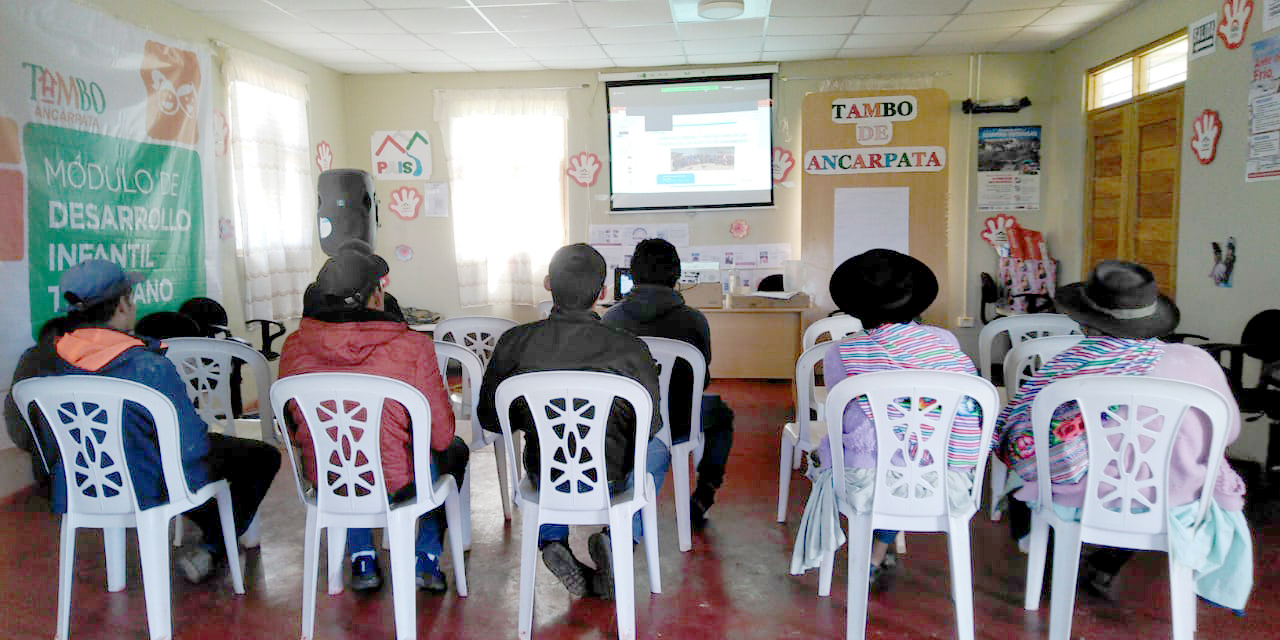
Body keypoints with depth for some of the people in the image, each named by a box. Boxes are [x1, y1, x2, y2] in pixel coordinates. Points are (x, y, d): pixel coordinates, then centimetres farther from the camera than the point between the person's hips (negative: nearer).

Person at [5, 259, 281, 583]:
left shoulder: (46, 360, -7)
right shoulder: (149, 368, -28)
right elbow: (190, 444, -24)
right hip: (147, 493, -8)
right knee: (263, 457, 8)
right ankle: (211, 550, 6)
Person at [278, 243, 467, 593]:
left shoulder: (294, 347, -10)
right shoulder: (413, 347, -20)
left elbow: (293, 432, 4)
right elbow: (440, 435, -12)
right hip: (396, 486, -3)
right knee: (454, 450, 29)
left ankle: (362, 562, 34)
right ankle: (426, 559, 27)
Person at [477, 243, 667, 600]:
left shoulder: (514, 343, -15)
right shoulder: (630, 350, -19)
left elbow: (489, 419, -2)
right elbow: (648, 427, -7)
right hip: (609, 482, -2)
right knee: (657, 450, 31)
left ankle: (552, 542, 18)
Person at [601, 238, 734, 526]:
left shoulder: (610, 317, -8)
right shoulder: (693, 320, -13)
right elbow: (702, 380, 0)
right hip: (676, 426, -2)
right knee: (721, 413, 30)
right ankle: (703, 498, 28)